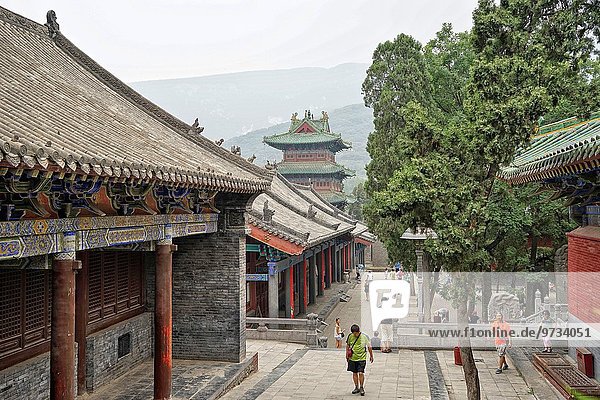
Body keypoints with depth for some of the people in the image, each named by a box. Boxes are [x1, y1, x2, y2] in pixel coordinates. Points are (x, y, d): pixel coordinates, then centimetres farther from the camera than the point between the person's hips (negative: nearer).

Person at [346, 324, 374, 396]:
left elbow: (369, 347, 2)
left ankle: (362, 388, 6)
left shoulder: (365, 337, -9)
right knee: (354, 373, 9)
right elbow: (347, 345, 14)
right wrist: (347, 354, 11)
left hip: (362, 358, -3)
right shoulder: (350, 336, -2)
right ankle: (356, 387, 23)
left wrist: (371, 356, 7)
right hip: (352, 358, 3)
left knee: (361, 373, -10)